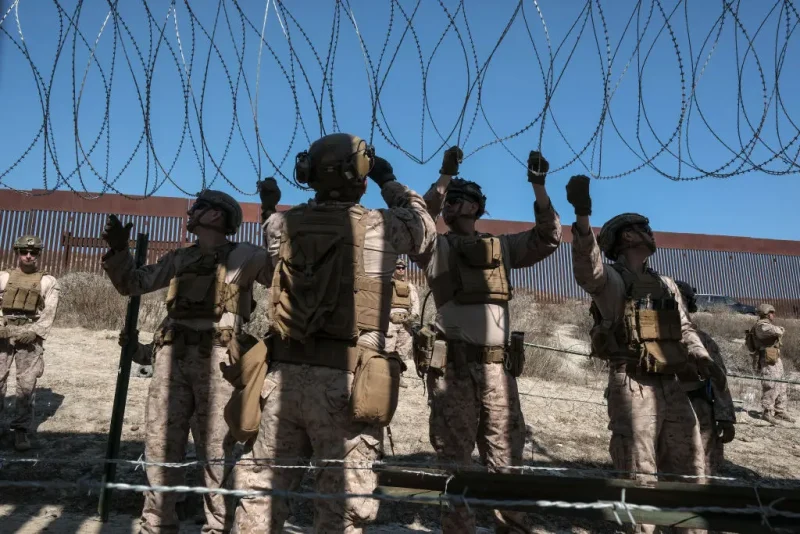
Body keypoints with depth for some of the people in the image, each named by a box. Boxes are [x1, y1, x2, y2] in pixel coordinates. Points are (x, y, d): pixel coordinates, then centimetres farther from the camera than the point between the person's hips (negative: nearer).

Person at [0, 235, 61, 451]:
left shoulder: (48, 281, 8)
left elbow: (49, 312, 0)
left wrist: (34, 332, -12)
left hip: (29, 335, -1)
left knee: (27, 384, -4)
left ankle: (21, 429, 4)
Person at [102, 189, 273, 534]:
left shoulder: (244, 256, 6)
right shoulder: (178, 260, 20)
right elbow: (132, 283, 24)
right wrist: (119, 250, 10)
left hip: (216, 359, -5)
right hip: (172, 356, 5)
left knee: (217, 451, -1)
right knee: (160, 446, 6)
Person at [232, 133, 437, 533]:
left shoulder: (283, 225, 5)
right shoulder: (378, 228, -3)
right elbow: (424, 226, 16)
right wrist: (390, 182, 28)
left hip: (285, 375, 4)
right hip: (346, 381, -4)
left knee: (261, 489, 14)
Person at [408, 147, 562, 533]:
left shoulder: (501, 246, 18)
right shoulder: (436, 248, 9)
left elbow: (547, 239, 14)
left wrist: (538, 186, 4)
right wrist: (444, 177, -15)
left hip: (498, 366, 3)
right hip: (452, 365, -3)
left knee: (506, 456, 6)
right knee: (454, 457, 3)